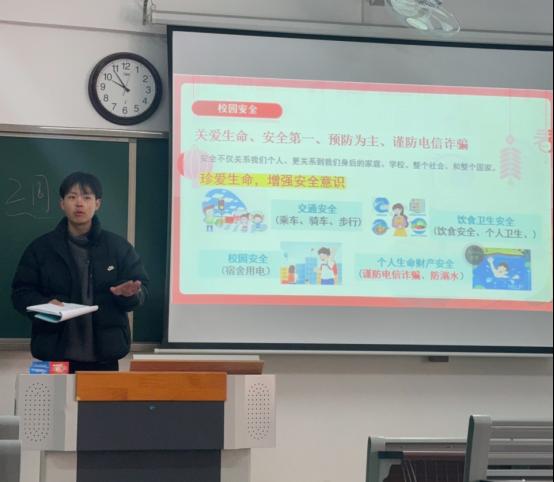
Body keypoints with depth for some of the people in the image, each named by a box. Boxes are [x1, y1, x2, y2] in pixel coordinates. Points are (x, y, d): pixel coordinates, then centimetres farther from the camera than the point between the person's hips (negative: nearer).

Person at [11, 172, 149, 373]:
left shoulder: (118, 246, 6)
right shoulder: (41, 247, 5)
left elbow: (142, 289, 6)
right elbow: (21, 292, 5)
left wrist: (129, 293, -17)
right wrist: (44, 304, -15)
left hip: (104, 353, 1)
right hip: (55, 352, 0)